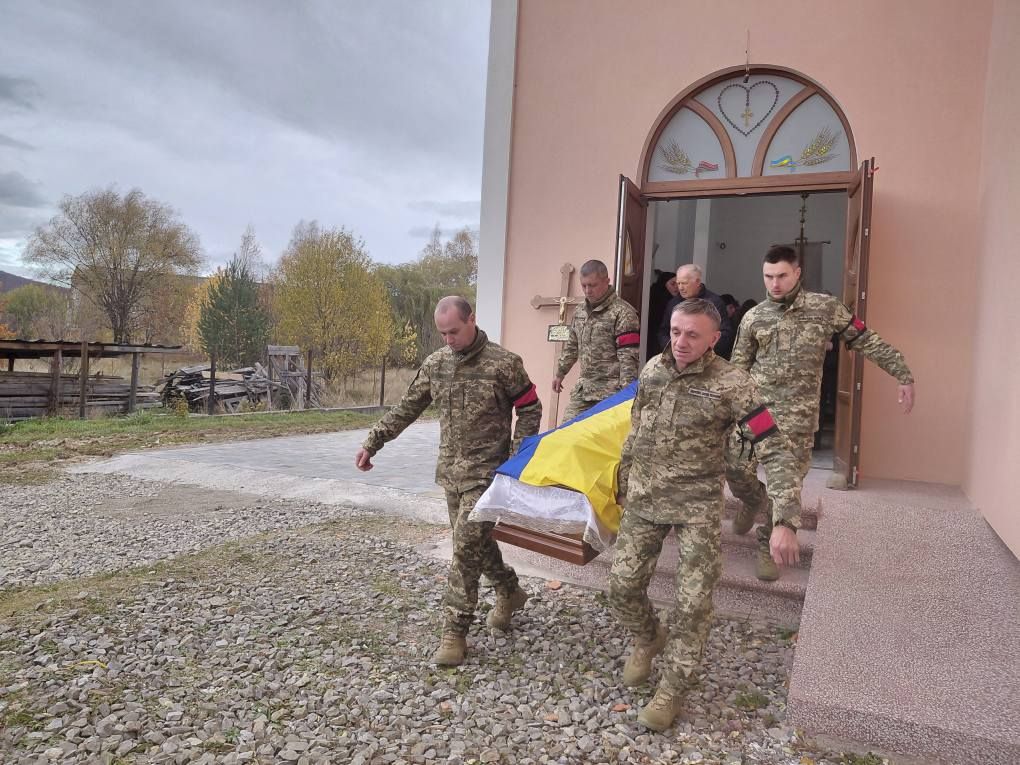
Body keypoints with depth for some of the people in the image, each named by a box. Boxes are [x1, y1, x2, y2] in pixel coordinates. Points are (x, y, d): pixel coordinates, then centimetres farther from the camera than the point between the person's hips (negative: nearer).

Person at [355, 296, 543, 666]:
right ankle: (509, 591, 40)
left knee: (466, 545, -9)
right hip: (450, 470, 6)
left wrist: (516, 456, -11)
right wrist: (372, 442, 6)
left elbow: (530, 409, -4)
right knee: (475, 540, 15)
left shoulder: (503, 363, -12)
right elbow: (406, 408, 9)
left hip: (484, 472, -5)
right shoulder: (435, 364, 3)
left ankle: (455, 632, 4)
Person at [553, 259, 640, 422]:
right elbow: (572, 346, 24)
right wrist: (560, 372, 26)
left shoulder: (622, 312, -12)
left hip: (610, 390, -7)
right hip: (584, 387, 7)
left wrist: (627, 391, -20)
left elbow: (628, 356, -16)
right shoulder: (580, 311, 12)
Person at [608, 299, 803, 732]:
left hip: (698, 506, -4)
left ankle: (672, 688, 22)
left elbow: (775, 451, -18)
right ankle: (648, 639, 38)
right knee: (623, 586, 7)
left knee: (692, 602, 1)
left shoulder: (731, 385, -17)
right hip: (643, 500, 4)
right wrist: (624, 482, 18)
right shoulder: (653, 369, -1)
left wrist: (785, 522, -26)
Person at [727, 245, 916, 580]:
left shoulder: (826, 308, 1)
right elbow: (737, 367, 11)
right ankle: (753, 500, 35)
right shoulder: (754, 317, 6)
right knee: (736, 468, -2)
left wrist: (903, 375, 1)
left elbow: (867, 342, 5)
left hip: (797, 414, -2)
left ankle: (768, 546, 20)